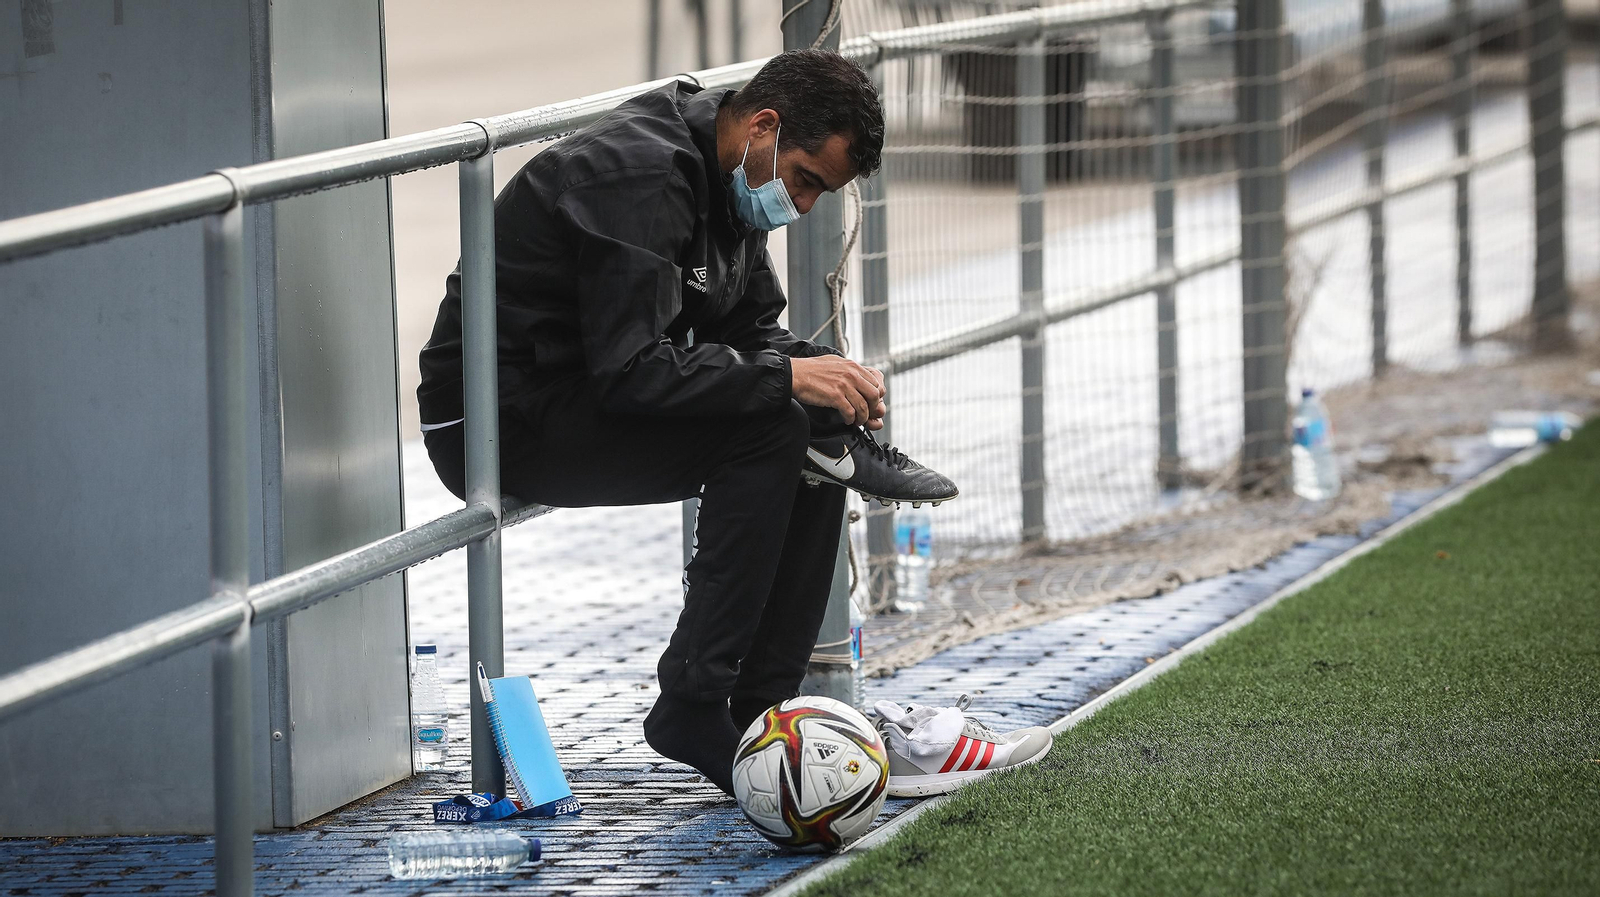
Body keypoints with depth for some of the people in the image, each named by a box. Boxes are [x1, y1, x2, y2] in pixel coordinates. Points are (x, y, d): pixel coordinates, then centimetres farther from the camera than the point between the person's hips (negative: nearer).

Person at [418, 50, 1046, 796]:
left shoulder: (729, 177, 8)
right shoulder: (640, 175, -24)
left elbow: (751, 329, 13)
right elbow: (631, 370, -30)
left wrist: (826, 369, -8)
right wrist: (785, 375, -28)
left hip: (587, 395, 10)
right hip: (505, 419, -10)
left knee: (817, 435, 1)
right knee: (771, 429, -23)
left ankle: (762, 707, 0)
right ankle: (692, 703, -18)